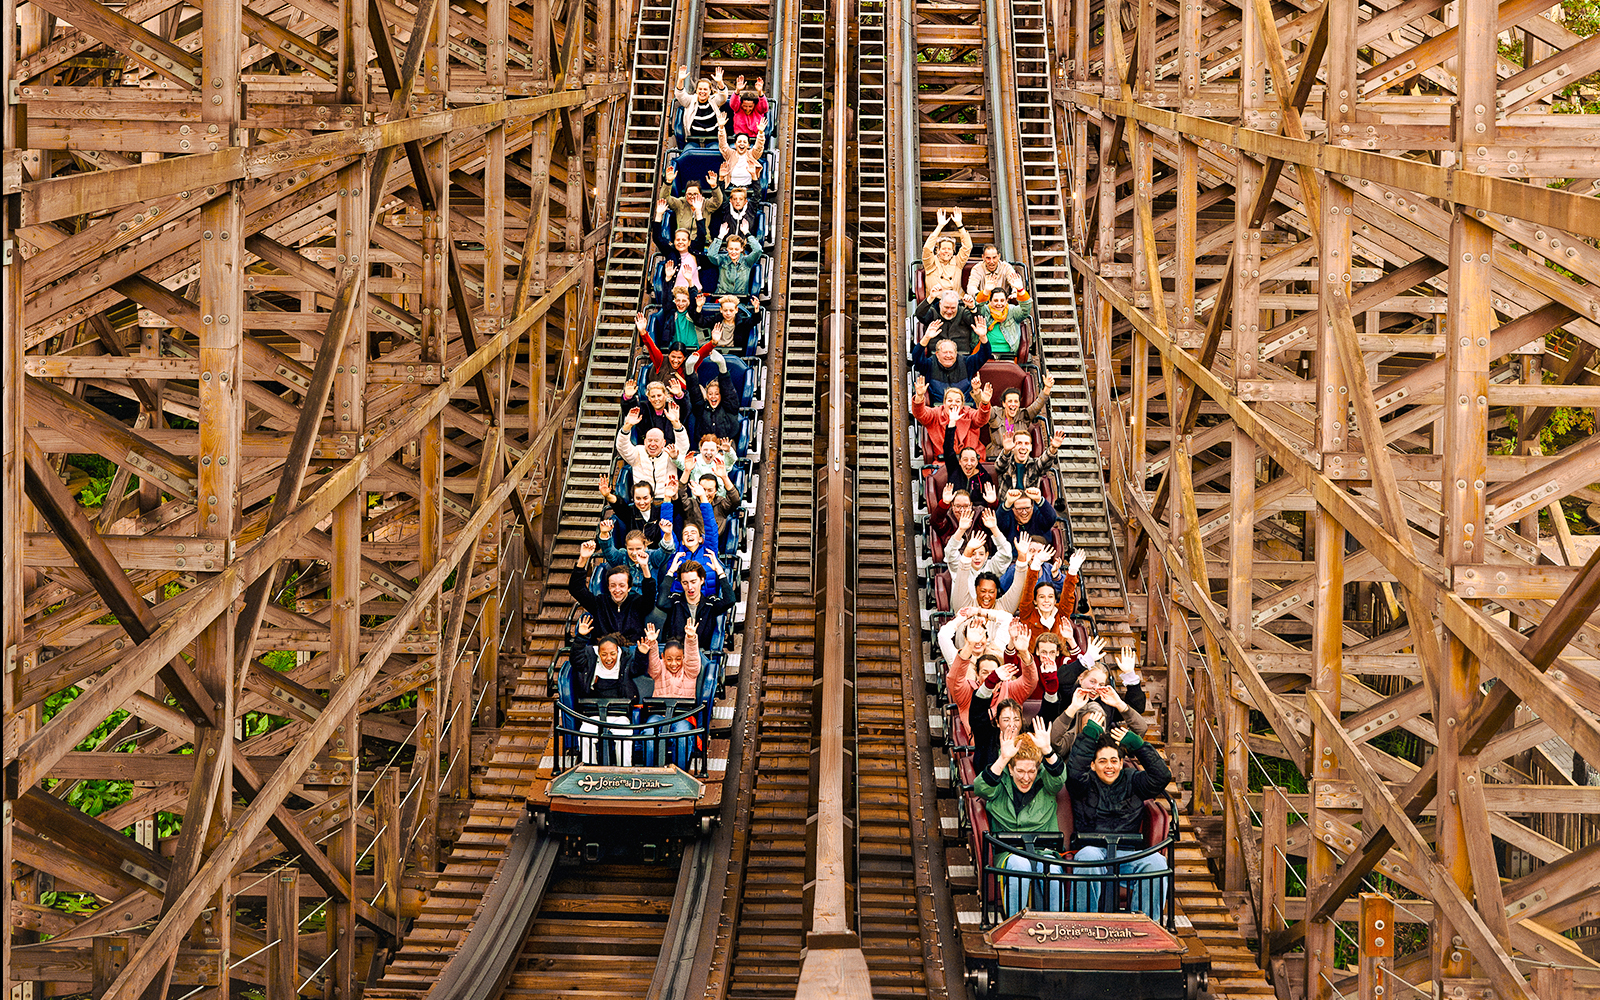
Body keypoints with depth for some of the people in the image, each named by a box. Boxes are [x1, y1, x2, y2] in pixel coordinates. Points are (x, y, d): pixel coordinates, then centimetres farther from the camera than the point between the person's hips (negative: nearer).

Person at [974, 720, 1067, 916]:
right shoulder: (1001, 785, 8)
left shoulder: (1044, 784, 11)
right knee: (1020, 865, -35)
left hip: (1043, 852, 1)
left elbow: (1058, 778, -10)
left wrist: (1047, 750, -29)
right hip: (1009, 853, -1)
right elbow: (980, 788, -13)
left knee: (1051, 869, -32)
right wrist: (1003, 759, -27)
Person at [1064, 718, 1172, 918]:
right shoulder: (1087, 784, 14)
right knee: (1088, 856, -39)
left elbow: (1162, 776, 5)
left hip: (1128, 854, 2)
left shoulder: (1132, 782, 20)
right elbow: (1074, 772, -8)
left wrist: (1136, 743, 0)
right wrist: (1089, 734, -7)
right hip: (1093, 848, -2)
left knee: (1156, 862, -30)